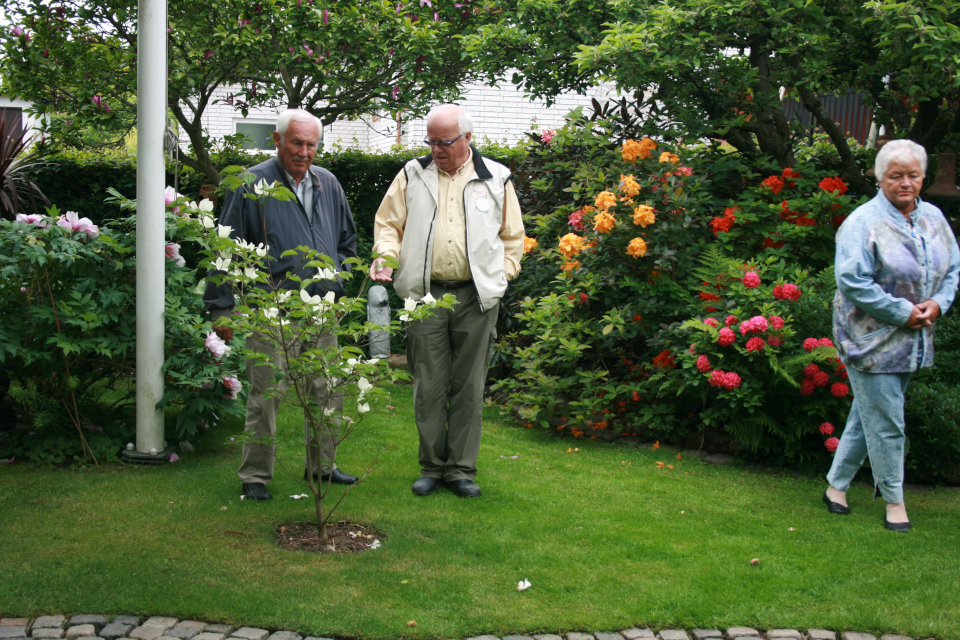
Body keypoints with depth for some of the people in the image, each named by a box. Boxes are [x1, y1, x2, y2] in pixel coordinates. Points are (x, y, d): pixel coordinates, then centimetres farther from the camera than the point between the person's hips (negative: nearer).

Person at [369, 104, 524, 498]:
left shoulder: (495, 179, 8)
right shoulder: (412, 175, 9)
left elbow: (512, 235, 15)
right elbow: (388, 223, 13)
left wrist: (502, 274, 4)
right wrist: (387, 257, -5)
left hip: (476, 297, 0)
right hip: (424, 294, 1)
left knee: (468, 386, 3)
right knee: (428, 385, 3)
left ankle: (461, 469, 12)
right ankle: (432, 466, 15)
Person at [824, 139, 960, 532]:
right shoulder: (862, 223, -14)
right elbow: (851, 281, -20)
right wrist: (902, 312, -19)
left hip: (912, 341, 7)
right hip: (872, 339, -7)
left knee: (868, 415, 15)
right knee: (885, 423, -1)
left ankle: (836, 485, 28)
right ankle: (894, 499, 14)